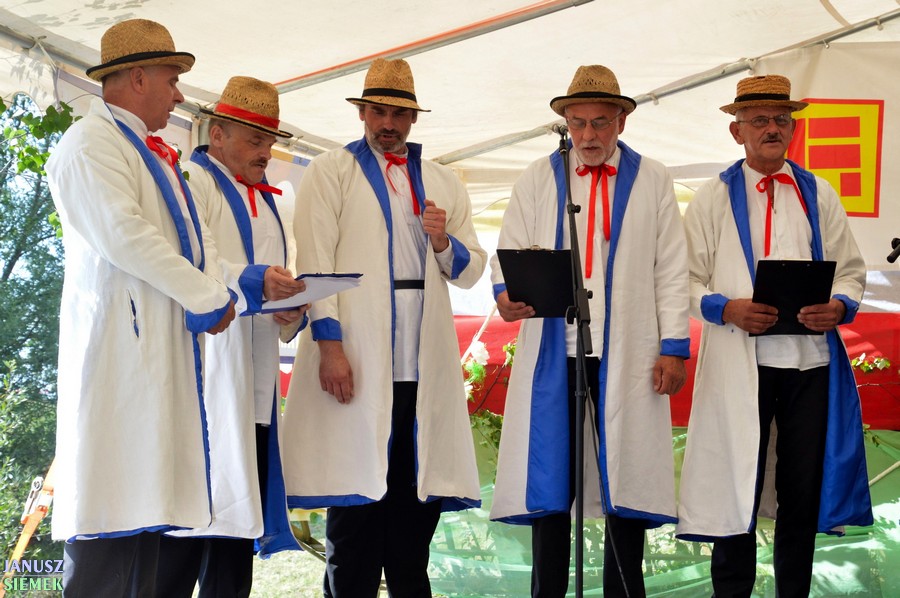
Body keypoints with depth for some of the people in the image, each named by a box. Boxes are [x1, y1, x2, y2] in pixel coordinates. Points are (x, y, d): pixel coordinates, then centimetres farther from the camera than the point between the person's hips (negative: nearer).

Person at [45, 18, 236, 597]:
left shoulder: (152, 154, 24)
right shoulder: (92, 144, -7)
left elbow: (191, 239, 19)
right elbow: (123, 236, -18)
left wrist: (213, 290, -1)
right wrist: (207, 297, -13)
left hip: (163, 350, 10)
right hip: (120, 348, -10)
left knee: (145, 498, 7)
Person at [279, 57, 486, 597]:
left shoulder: (444, 184, 21)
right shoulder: (331, 173, 9)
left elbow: (471, 270, 17)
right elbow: (316, 262, -2)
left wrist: (443, 242, -5)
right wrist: (329, 344, -13)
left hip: (424, 366, 4)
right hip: (356, 362, -4)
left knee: (416, 508, 2)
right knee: (356, 516, -5)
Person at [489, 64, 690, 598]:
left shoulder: (653, 180, 9)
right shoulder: (538, 178, 11)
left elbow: (672, 269, 6)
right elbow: (511, 251, 8)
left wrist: (674, 346, -2)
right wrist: (506, 292, -15)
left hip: (628, 356, 0)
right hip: (553, 354, 1)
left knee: (628, 474, 2)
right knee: (551, 473, 2)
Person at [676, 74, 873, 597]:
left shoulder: (818, 195, 13)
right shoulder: (714, 199, 7)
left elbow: (852, 269, 13)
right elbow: (688, 280, 3)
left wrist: (840, 306, -9)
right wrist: (726, 308, -16)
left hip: (812, 360, 2)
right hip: (740, 363, -2)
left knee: (805, 488, 7)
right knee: (738, 487, -1)